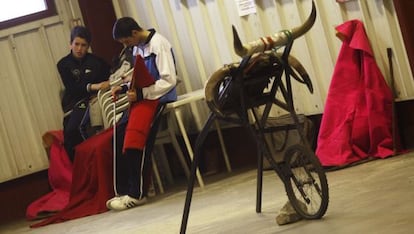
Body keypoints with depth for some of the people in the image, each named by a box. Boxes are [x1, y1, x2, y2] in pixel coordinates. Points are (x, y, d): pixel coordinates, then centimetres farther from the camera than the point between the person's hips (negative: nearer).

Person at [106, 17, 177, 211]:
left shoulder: (159, 44, -11)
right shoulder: (138, 48, 15)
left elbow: (169, 80, -16)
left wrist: (140, 94, -18)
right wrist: (125, 88, 4)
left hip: (158, 97, -8)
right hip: (142, 97, 8)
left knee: (133, 138, -25)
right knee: (119, 136, -12)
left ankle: (136, 193, -21)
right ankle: (124, 190, -10)